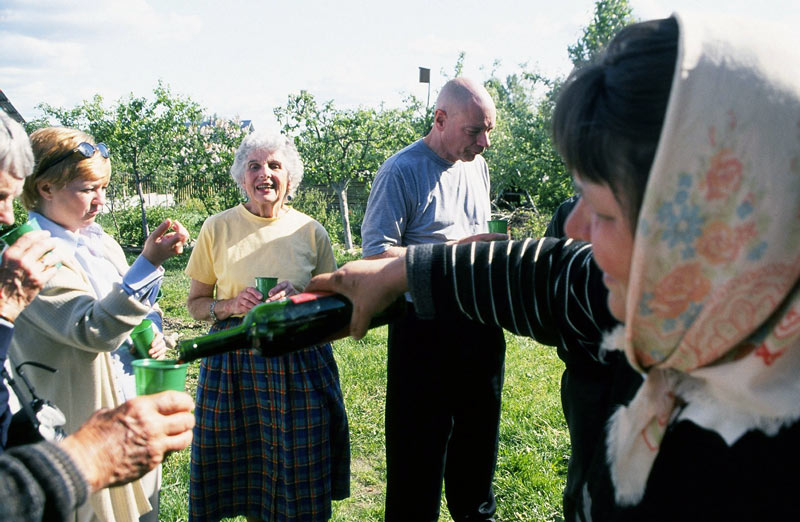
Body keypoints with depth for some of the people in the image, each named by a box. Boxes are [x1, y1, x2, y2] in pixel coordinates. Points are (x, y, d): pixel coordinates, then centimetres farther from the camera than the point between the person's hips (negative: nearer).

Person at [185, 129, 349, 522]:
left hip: (300, 360, 0)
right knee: (244, 466, 7)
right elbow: (195, 303, 7)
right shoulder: (217, 229, 1)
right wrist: (230, 305, -12)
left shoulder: (311, 232, 1)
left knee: (298, 465, 5)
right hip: (234, 359, 0)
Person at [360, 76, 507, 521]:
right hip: (426, 328, -7)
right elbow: (376, 253, -18)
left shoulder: (478, 167, 11)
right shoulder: (401, 172, -13)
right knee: (420, 443, 3)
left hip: (480, 321, 7)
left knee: (479, 431, 20)